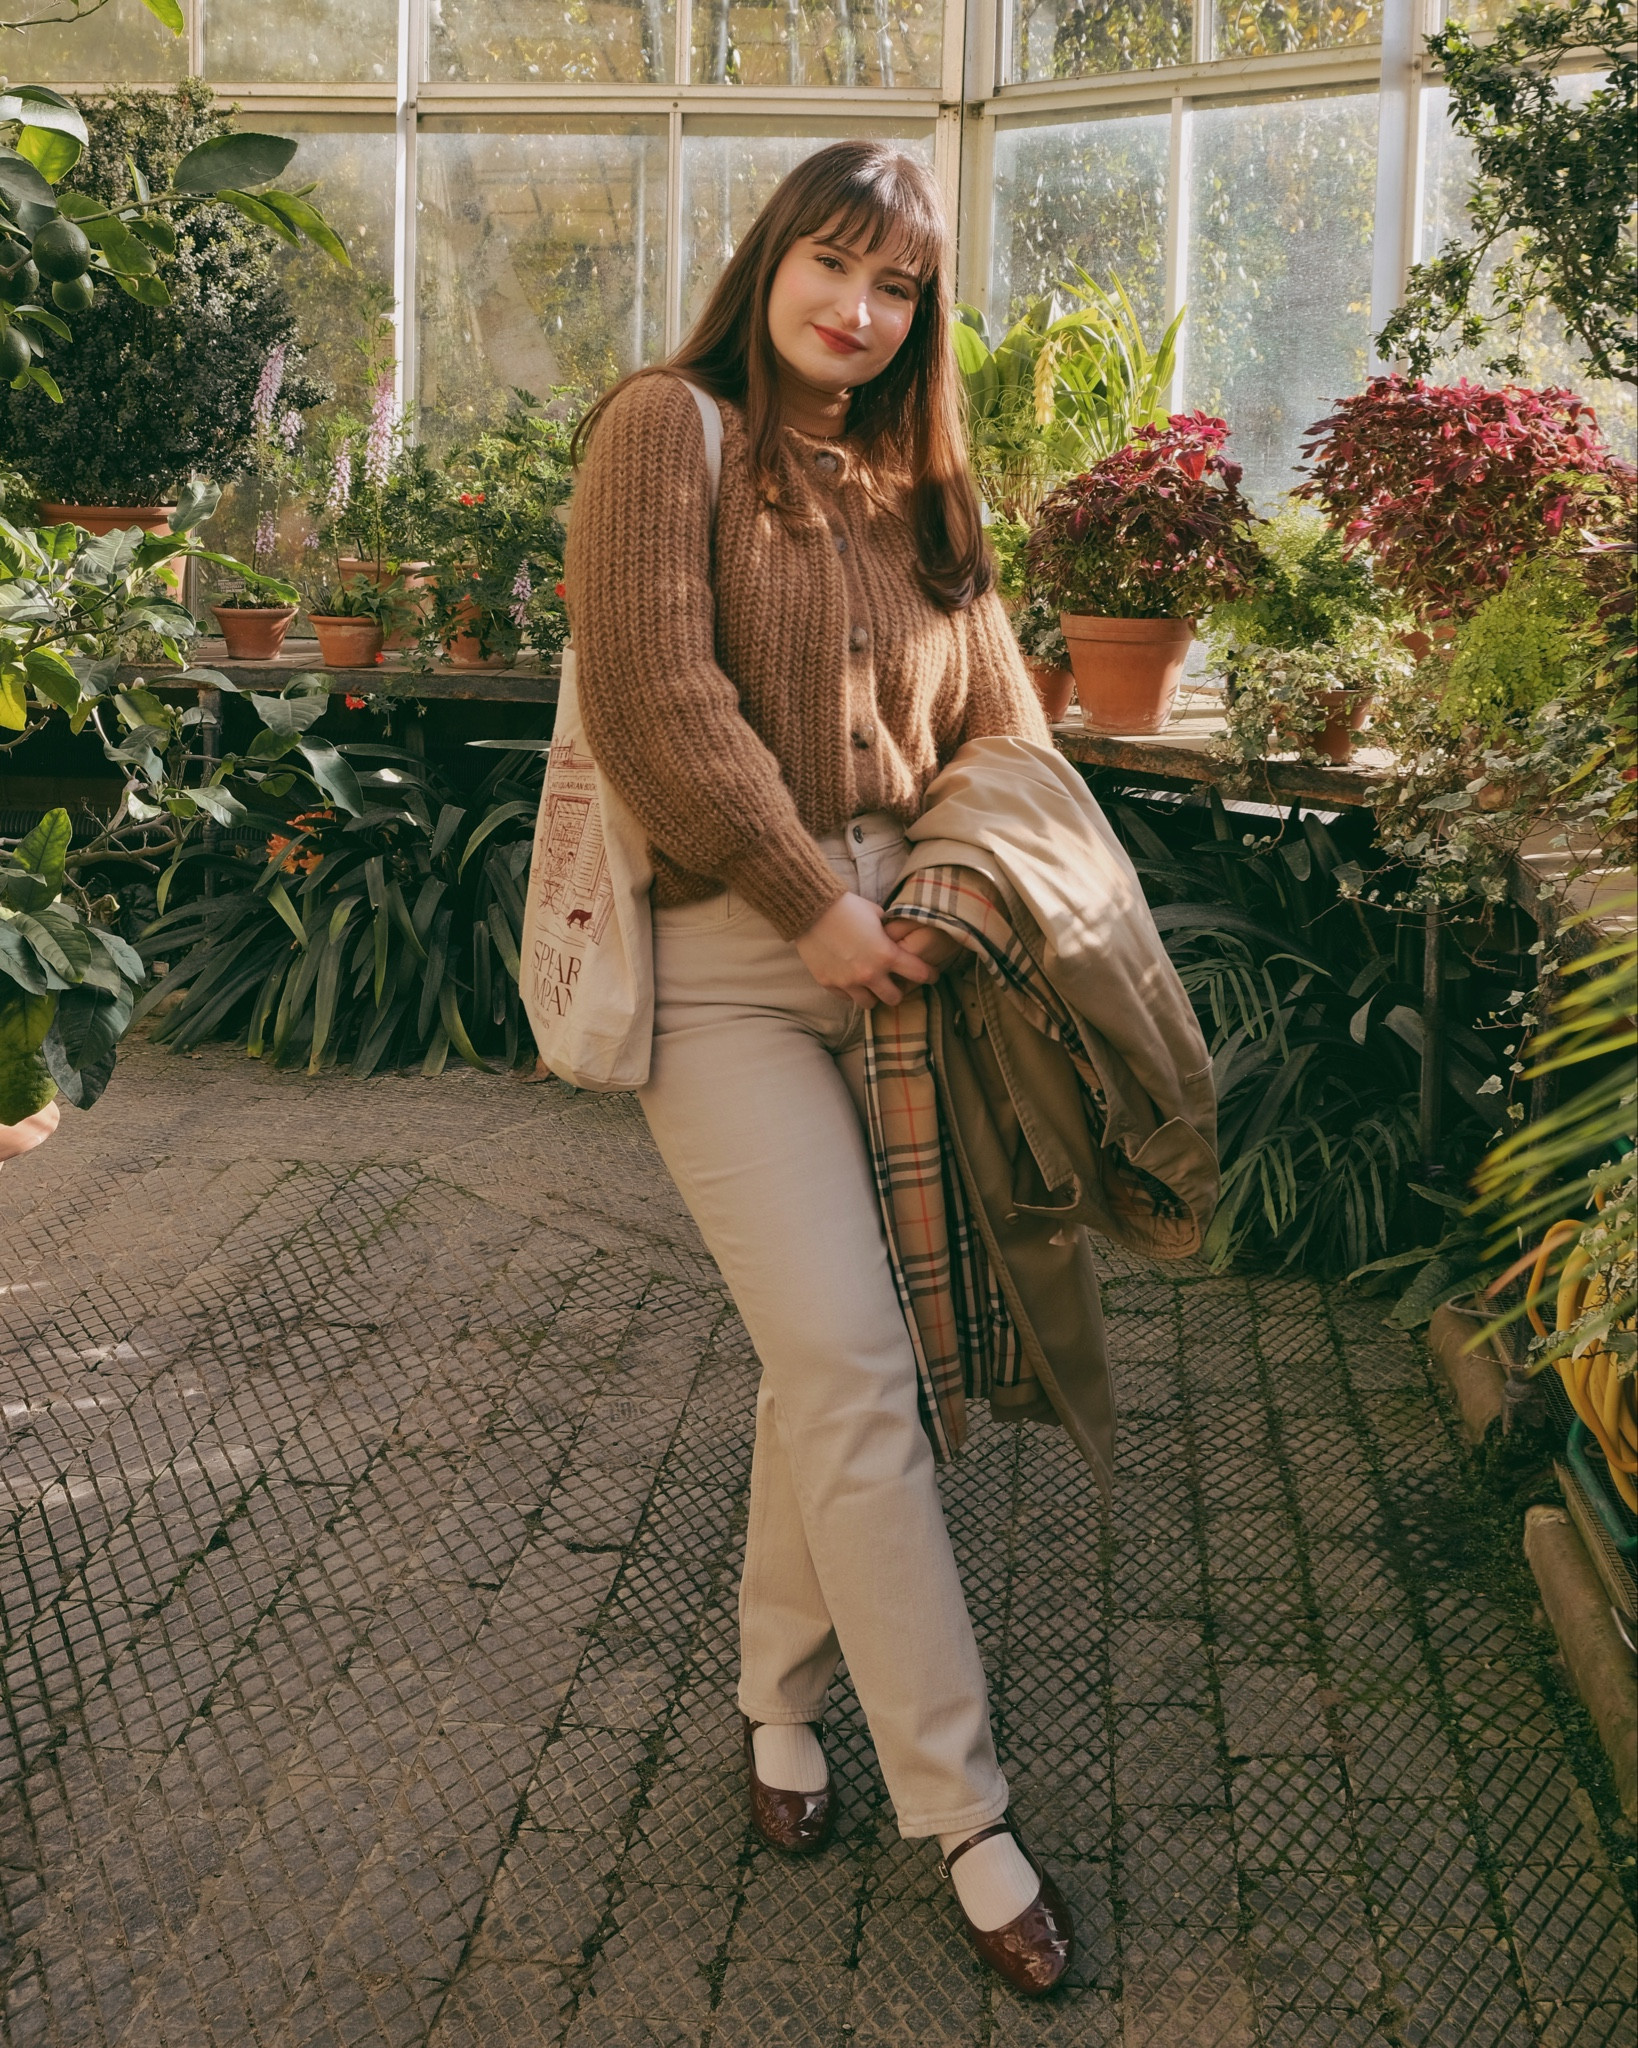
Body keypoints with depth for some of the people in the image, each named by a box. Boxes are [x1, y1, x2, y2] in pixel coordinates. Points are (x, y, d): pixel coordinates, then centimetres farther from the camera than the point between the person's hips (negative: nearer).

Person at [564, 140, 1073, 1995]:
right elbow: (654, 698, -13)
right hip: (725, 955, -6)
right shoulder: (671, 427, -2)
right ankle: (962, 1812, 1)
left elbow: (1000, 716, 14)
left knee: (826, 1351, 11)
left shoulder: (920, 487, 17)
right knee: (851, 1365, -9)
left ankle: (778, 1688, 32)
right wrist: (811, 906, -14)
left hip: (893, 947, 6)